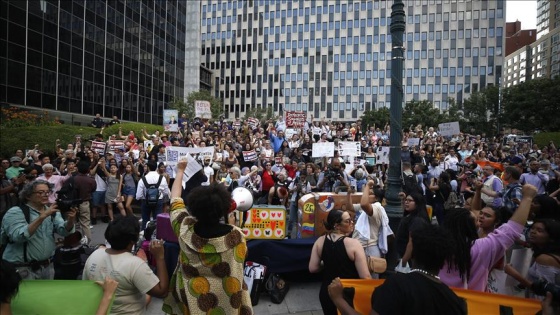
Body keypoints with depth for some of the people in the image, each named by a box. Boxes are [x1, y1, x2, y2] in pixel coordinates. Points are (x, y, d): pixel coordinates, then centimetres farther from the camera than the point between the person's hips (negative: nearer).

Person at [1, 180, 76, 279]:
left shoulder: (52, 211, 5)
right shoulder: (15, 212, -10)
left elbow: (64, 231, -8)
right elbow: (19, 236, -26)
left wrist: (70, 219, -29)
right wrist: (42, 216, -33)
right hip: (22, 269, -5)